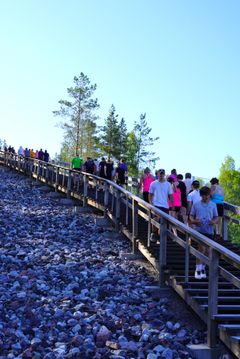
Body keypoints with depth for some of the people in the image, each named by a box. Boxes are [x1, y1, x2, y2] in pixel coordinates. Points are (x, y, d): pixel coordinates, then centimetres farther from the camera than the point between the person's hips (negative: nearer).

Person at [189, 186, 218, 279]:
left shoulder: (213, 205, 7)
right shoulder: (196, 204, 2)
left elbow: (216, 217, 10)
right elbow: (191, 216, 6)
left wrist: (214, 221, -12)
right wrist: (194, 221, -16)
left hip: (209, 231, 3)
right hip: (199, 230, -3)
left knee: (206, 251, 10)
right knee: (202, 248, -16)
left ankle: (203, 268, 26)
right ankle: (198, 269, -9)